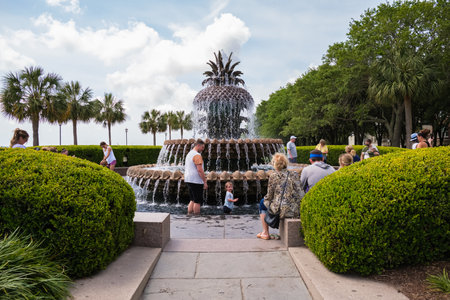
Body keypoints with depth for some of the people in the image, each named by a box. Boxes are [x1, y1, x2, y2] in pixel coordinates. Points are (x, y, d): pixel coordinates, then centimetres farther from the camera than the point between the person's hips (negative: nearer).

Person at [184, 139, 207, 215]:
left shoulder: (189, 154, 16)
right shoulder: (197, 155, -14)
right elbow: (200, 170, -21)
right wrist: (205, 181, -17)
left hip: (188, 180, 9)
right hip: (196, 181, -9)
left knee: (192, 200, 16)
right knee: (198, 201, -2)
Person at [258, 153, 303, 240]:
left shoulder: (274, 176, -8)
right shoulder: (295, 174, 3)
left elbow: (269, 196, -3)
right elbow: (299, 192, 6)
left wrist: (265, 199, 19)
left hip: (281, 210, -5)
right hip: (297, 211, 5)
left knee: (263, 202, 24)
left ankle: (265, 233, 25)